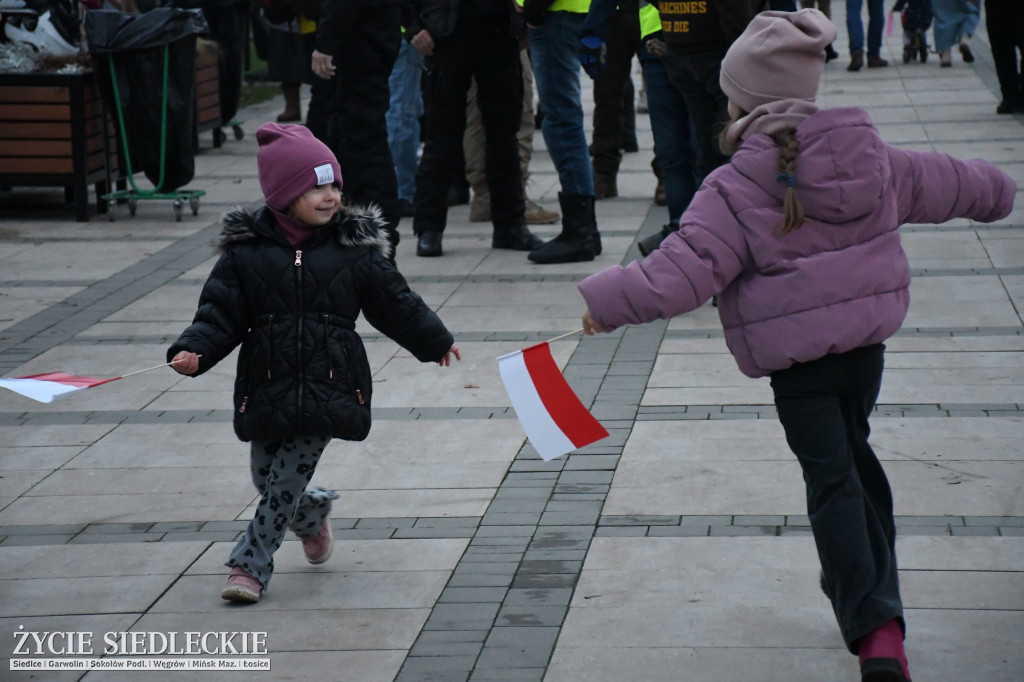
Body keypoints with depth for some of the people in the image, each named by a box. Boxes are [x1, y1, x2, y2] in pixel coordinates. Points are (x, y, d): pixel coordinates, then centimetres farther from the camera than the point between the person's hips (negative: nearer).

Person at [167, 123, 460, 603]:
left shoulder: (354, 248, 1)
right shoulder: (246, 250, -2)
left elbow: (395, 303, 13)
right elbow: (220, 312, -1)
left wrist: (433, 340, 21)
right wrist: (192, 351, -17)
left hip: (329, 387, -1)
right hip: (267, 386, 1)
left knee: (287, 479, -3)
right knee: (266, 476, 10)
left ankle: (251, 563, 10)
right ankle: (313, 513, 42)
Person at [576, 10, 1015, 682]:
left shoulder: (735, 192, -17)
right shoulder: (873, 159, 2)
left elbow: (678, 274, -23)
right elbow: (948, 182, 19)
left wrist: (605, 302, -10)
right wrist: (997, 189, 41)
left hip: (796, 364, -5)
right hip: (866, 345, 5)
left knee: (831, 478, -1)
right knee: (855, 454, 25)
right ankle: (870, 593, 31)